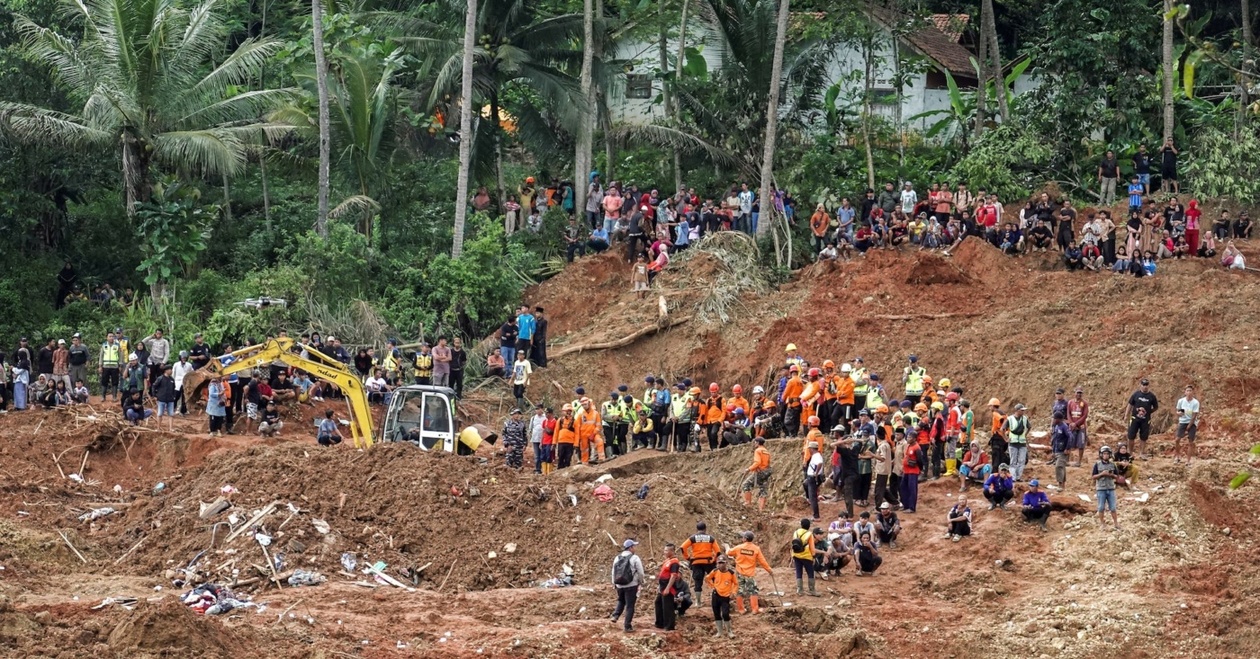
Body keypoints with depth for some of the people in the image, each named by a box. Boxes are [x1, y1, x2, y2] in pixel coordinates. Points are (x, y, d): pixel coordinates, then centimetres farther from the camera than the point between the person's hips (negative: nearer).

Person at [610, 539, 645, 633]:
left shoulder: (617, 558, 5)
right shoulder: (634, 558, -11)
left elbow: (614, 572, 12)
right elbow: (641, 573, -8)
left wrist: (614, 584, 23)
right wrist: (640, 581, 11)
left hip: (619, 585, 5)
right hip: (631, 586, -5)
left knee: (621, 601, 29)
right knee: (630, 606, 2)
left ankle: (615, 616, 8)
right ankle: (628, 627, 3)